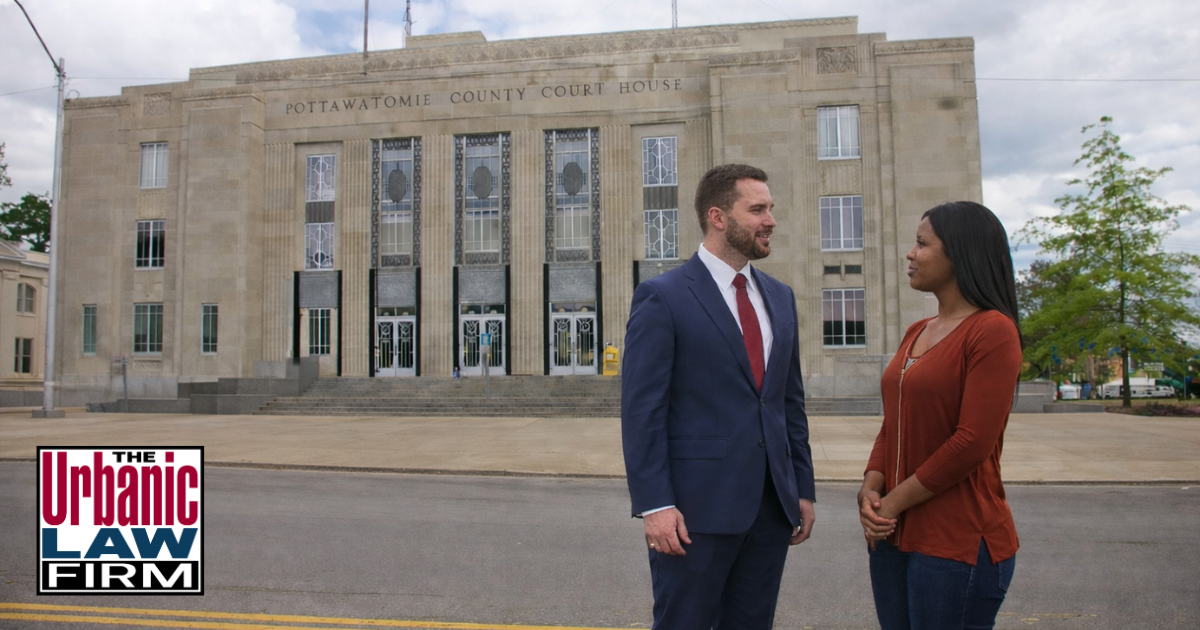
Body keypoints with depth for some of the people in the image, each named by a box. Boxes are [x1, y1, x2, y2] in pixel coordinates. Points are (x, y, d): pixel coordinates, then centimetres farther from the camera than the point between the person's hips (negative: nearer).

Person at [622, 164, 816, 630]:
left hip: (772, 505, 6)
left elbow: (791, 400, 15)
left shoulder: (780, 297, 12)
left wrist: (803, 489, 12)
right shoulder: (662, 297, -8)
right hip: (696, 508, -6)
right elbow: (642, 411, -12)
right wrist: (654, 505, -16)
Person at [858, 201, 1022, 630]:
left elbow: (972, 442, -19)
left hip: (958, 543, -7)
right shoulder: (916, 333, 12)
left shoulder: (992, 330, -13)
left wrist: (893, 502, -13)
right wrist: (870, 489, -3)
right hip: (893, 533, 7)